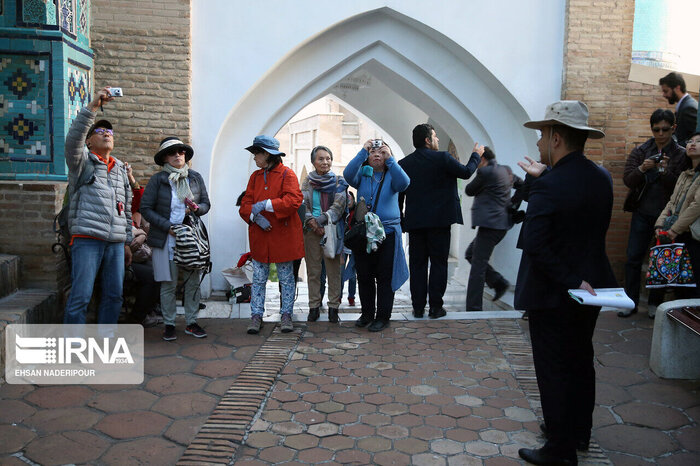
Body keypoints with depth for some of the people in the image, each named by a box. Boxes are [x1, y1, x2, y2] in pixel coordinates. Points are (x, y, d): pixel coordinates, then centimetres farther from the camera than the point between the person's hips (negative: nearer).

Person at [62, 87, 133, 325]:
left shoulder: (120, 169, 21)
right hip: (87, 239, -5)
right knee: (81, 296, -9)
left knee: (114, 295, 7)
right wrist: (93, 106, -23)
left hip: (116, 242, 5)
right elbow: (73, 138, -16)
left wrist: (127, 242, 19)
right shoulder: (82, 162, 7)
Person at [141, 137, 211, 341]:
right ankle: (169, 324, 15)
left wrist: (197, 208, -11)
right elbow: (146, 208, -4)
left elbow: (206, 204, 13)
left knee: (193, 281, 4)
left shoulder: (195, 178, 7)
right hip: (166, 239, -3)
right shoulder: (158, 179, -3)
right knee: (168, 284, 2)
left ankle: (191, 323, 17)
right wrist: (167, 226, -14)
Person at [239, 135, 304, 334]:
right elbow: (245, 205, 7)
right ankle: (256, 316, 13)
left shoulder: (287, 174, -5)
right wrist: (255, 216, -14)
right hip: (259, 236, 4)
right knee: (258, 278, 6)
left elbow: (293, 201, -19)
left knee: (287, 278, 6)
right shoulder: (255, 176, 12)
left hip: (284, 235, -4)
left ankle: (286, 315, 17)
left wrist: (265, 204, -21)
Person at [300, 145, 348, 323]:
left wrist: (321, 219, -15)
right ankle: (314, 306, 14)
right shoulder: (308, 182, 10)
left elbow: (339, 205, -5)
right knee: (313, 270, 6)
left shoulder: (338, 182, 4)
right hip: (311, 231, 2)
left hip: (332, 230, -2)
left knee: (333, 270, 0)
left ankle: (333, 306, 9)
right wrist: (311, 221, -15)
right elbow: (303, 205, 3)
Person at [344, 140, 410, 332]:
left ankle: (383, 317, 11)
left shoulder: (391, 175, 5)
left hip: (387, 232, -2)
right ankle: (367, 314, 23)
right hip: (363, 232, 2)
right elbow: (348, 174, -15)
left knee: (384, 277, 2)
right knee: (364, 276, 9)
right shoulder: (362, 175, 7)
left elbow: (404, 183, -18)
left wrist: (390, 158, -20)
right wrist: (363, 151, -18)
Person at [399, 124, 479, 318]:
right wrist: (476, 156, 23)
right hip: (439, 221, -3)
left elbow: (398, 195, 8)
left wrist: (399, 222, 16)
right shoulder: (442, 158, -7)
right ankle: (435, 307, 7)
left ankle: (418, 307, 11)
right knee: (438, 263, 5)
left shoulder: (404, 163, 5)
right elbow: (466, 172, 5)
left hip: (414, 222, 4)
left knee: (417, 264, 8)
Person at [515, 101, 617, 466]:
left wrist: (570, 281, -21)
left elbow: (535, 245, -30)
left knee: (554, 371, 5)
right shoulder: (601, 177, 0)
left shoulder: (548, 186, -23)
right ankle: (580, 431, 39)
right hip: (592, 288, 8)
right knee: (581, 362, 21)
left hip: (552, 296, -8)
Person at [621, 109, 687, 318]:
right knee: (633, 258, 1)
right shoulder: (640, 151, 4)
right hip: (642, 214, 1)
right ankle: (631, 301, 11)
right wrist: (641, 169, -23)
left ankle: (655, 302, 18)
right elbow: (627, 180, -4)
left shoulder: (681, 155, 0)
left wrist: (666, 172, -23)